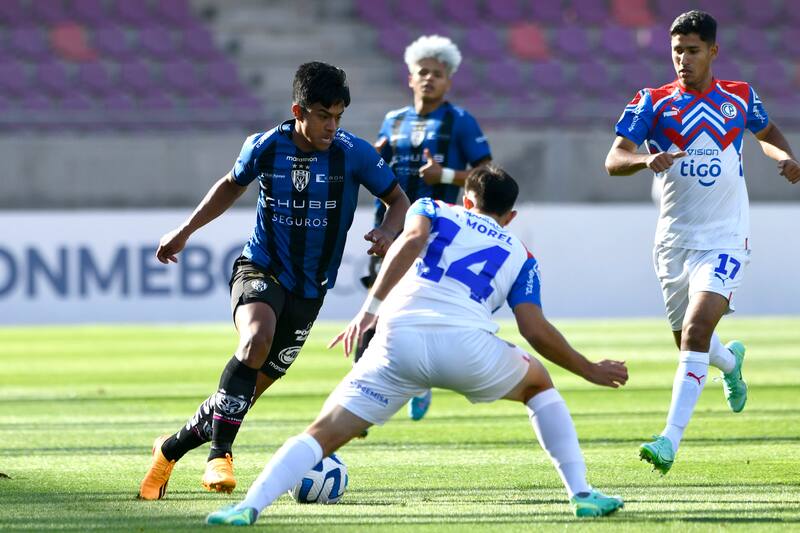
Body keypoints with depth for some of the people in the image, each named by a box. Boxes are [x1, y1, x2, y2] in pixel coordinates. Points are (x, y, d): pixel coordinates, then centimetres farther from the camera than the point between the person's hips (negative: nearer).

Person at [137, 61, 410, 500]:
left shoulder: (354, 154, -9)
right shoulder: (264, 147, -6)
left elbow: (399, 201, 3)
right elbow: (232, 185, 16)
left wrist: (388, 231, -19)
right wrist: (185, 230, 13)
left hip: (309, 291, 2)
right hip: (260, 270, -2)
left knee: (248, 390, 3)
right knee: (256, 338, -35)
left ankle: (172, 448, 26)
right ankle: (219, 455, -33)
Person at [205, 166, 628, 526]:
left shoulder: (432, 210, 26)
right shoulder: (519, 256, 26)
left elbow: (412, 240, 2)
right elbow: (536, 331, 14)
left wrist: (370, 309, -5)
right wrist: (589, 370, 28)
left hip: (399, 337, 0)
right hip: (466, 343, 1)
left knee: (324, 433, 1)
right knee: (539, 385, 30)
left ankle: (250, 505, -20)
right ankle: (581, 494, 22)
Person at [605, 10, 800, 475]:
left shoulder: (740, 97, 3)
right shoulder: (652, 104, -2)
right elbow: (614, 161, -11)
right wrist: (646, 160, -32)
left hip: (726, 239, -2)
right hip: (674, 240, 2)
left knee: (696, 331, -21)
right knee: (689, 340, 15)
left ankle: (671, 440, -26)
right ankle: (731, 362, 53)